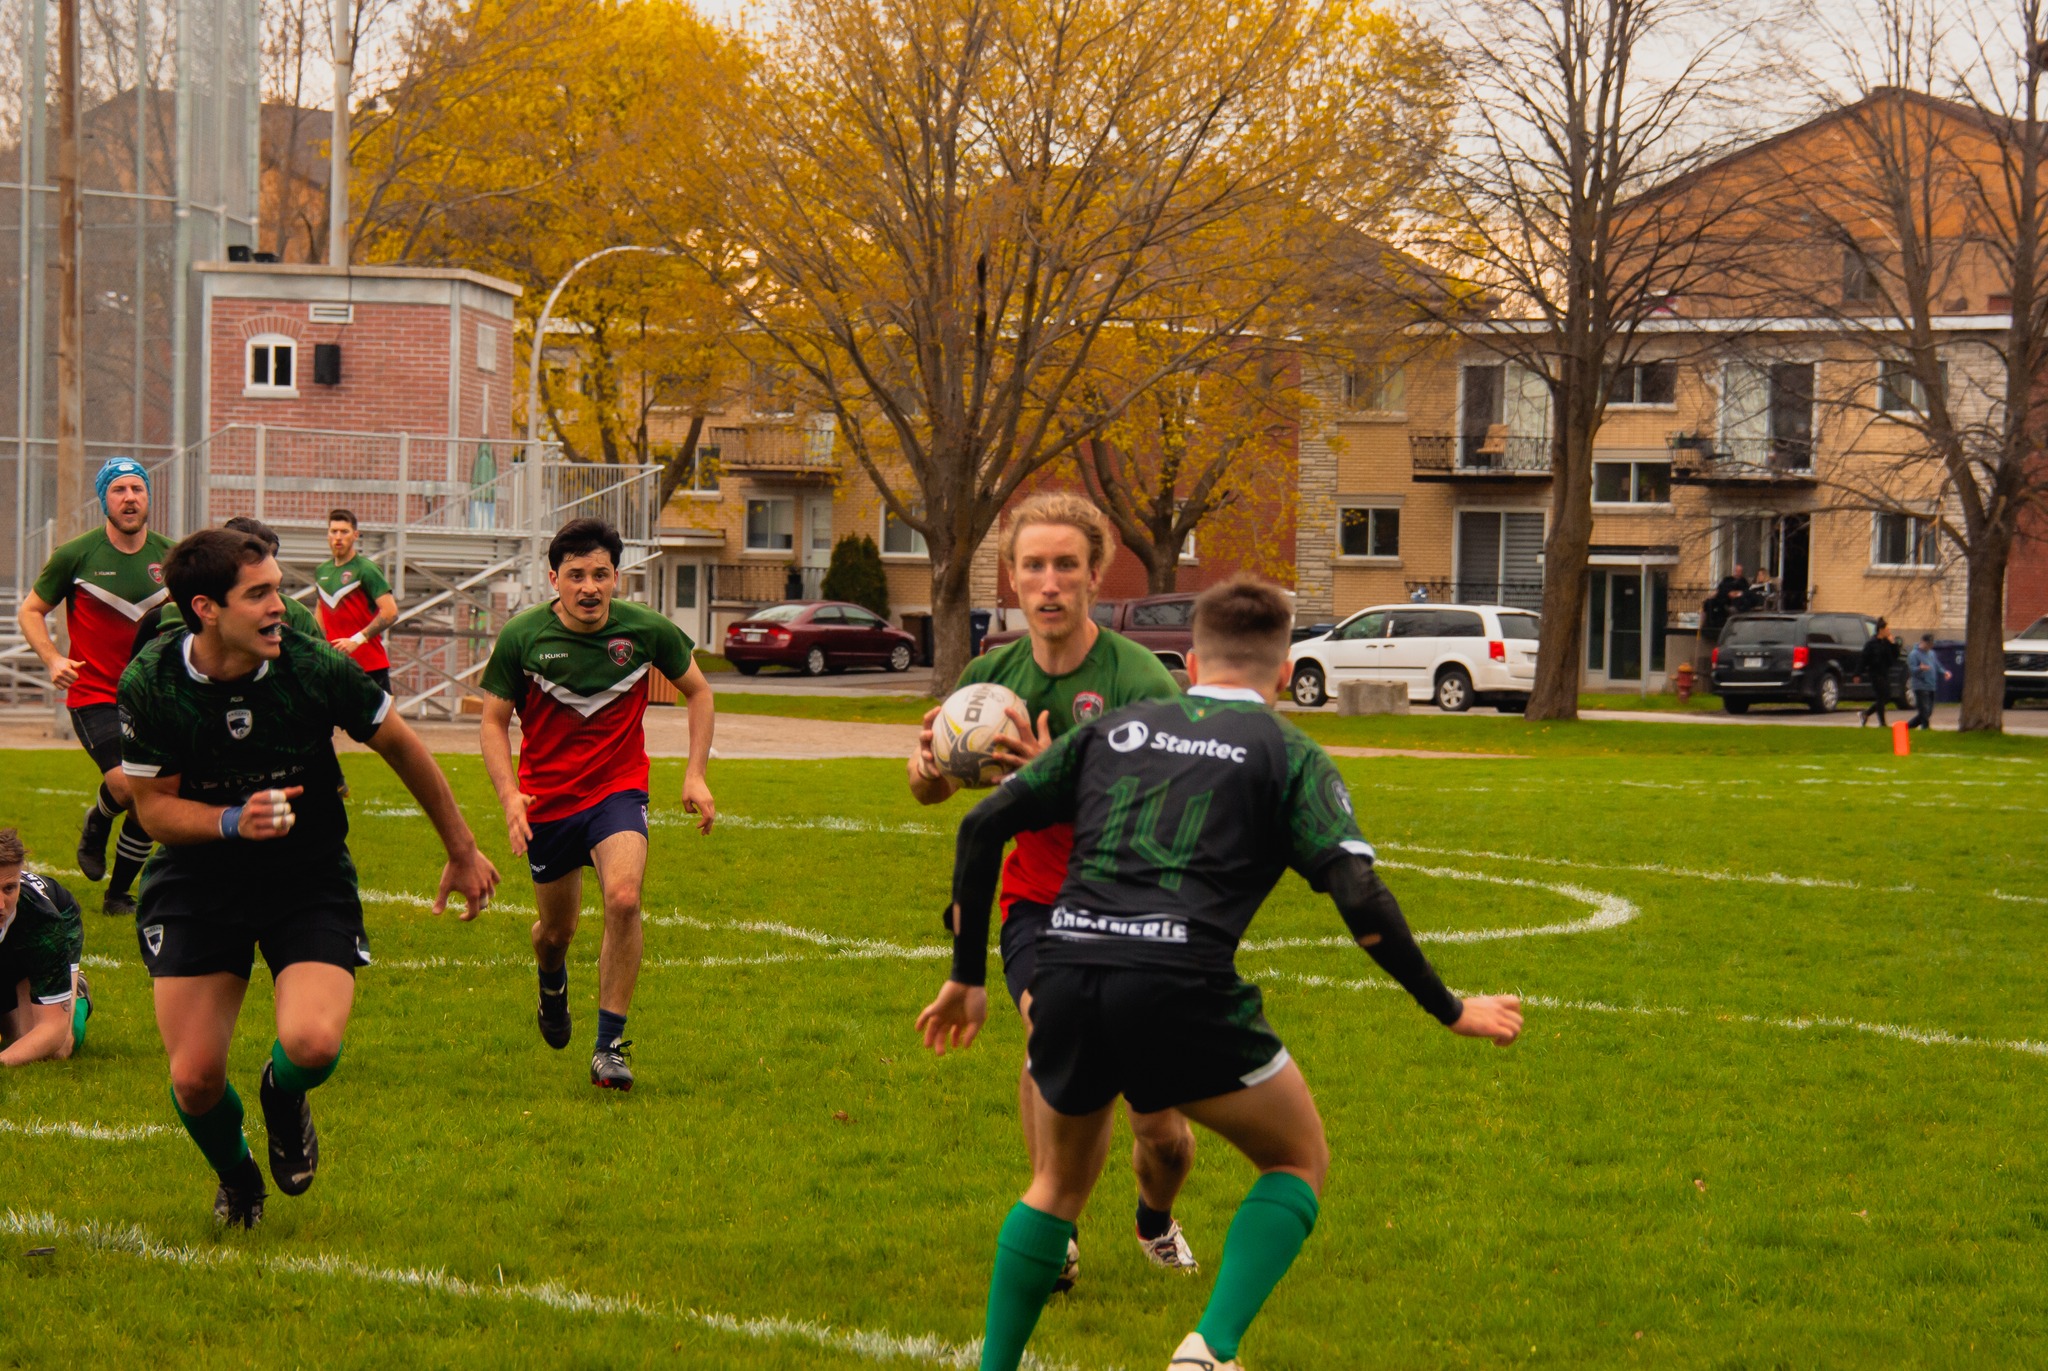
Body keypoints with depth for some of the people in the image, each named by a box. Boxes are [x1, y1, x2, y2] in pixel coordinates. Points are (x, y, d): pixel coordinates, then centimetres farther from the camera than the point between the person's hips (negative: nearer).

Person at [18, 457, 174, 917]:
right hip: (94, 694, -4)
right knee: (127, 784, -24)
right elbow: (31, 610, 3)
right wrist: (53, 659, -13)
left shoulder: (168, 555, 3)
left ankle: (118, 894, 20)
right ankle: (96, 826, 12)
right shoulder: (75, 555, -7)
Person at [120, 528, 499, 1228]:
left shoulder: (314, 667, -18)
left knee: (313, 1044, -24)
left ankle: (282, 1098, 16)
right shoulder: (149, 684, -17)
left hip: (311, 882, -1)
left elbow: (404, 748, -1)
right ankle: (235, 1179, 31)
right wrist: (234, 821, -27)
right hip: (195, 883, 1)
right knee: (194, 1078, -6)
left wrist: (463, 853, 9)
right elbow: (154, 805, -6)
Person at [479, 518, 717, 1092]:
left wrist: (696, 775, -1)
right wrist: (509, 795, -16)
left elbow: (697, 690, 7)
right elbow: (494, 721, -1)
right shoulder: (521, 637, -12)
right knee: (556, 928, 13)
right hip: (547, 799, 1)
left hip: (618, 790, -1)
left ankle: (609, 1047, -14)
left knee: (623, 899, -26)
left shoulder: (647, 630, -10)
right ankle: (552, 981, 53)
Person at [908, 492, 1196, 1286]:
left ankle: (1156, 1220, 36)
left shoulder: (1140, 684, -18)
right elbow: (933, 788, 13)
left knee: (1163, 1131, 0)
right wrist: (929, 766, -12)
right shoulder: (992, 676, -3)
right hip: (1038, 899, 2)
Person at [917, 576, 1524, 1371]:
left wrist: (968, 976, 24)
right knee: (1298, 1162, 18)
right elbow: (1358, 898, -1)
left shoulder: (1114, 730, 22)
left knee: (1060, 1180, 28)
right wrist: (1452, 1012, 8)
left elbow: (984, 827, 17)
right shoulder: (1287, 754, 11)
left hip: (1064, 971, 4)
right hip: (1180, 985, -4)